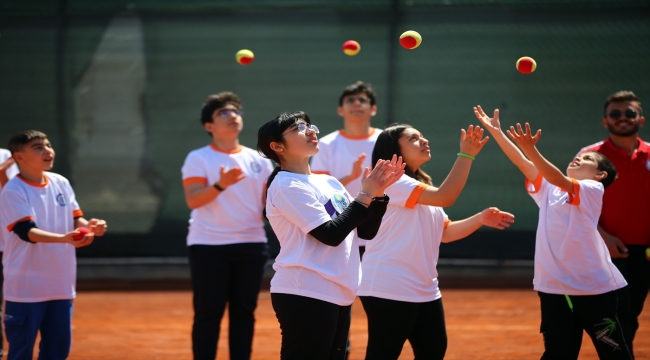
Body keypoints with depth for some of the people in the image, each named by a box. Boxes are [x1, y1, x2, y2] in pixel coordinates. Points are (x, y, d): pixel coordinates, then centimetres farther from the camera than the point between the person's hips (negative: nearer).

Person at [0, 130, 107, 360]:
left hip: (61, 285, 6)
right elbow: (27, 231, -24)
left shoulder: (61, 184, 6)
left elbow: (75, 220, 9)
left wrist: (89, 227, -15)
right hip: (26, 288, -6)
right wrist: (65, 238, -40)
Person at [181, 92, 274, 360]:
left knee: (244, 312, 7)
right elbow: (192, 200, -13)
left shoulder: (258, 160, 10)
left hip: (251, 244, 4)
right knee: (208, 313, -2)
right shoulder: (198, 159, -3)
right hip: (209, 246, -4)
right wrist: (220, 185, -28)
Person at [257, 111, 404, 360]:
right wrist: (366, 194, -12)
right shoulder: (286, 186, -10)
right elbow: (331, 234, -17)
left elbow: (366, 231, 14)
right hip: (304, 295, -9)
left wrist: (378, 192, 0)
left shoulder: (329, 182, 15)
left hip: (337, 295, 9)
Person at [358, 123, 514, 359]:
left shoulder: (422, 187, 19)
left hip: (424, 289, 10)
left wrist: (481, 219, 2)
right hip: (389, 290, -10)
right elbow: (445, 197, -24)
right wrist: (466, 155, -26)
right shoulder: (391, 181, -14)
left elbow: (445, 232, 16)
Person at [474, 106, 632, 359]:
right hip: (554, 287, 5)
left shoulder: (593, 190, -6)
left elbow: (559, 179, -22)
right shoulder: (549, 190, 12)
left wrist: (531, 150, -35)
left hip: (593, 288, -5)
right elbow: (523, 163, 7)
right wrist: (495, 131, -3)